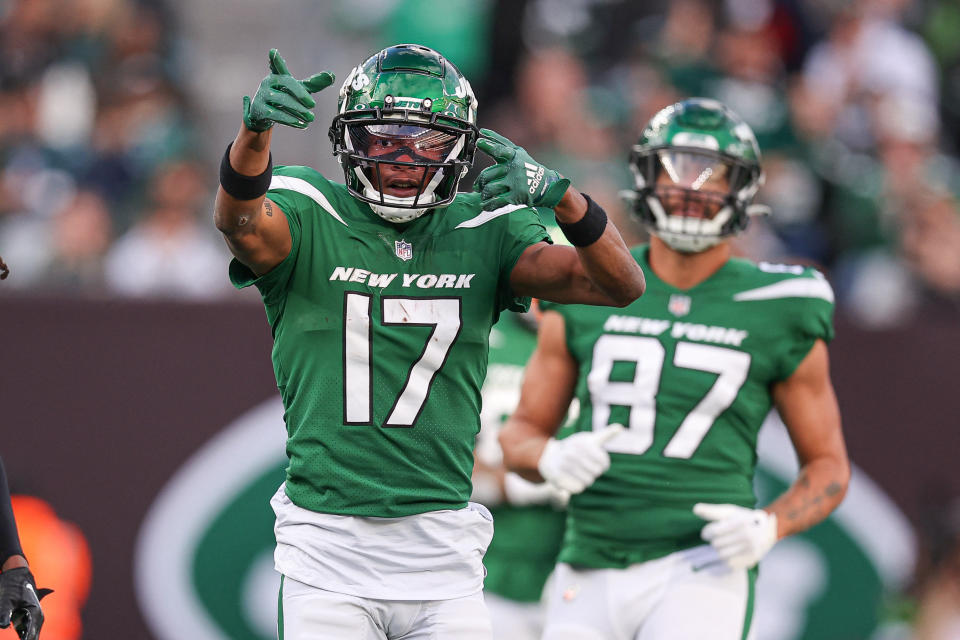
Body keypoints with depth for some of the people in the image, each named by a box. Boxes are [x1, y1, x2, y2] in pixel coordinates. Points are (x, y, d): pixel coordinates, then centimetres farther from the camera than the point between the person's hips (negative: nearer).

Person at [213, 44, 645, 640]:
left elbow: (623, 284, -4)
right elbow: (242, 222, -24)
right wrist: (256, 128, -45)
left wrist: (559, 195, -23)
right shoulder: (311, 218, -1)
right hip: (327, 544, -2)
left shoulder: (483, 230, 5)